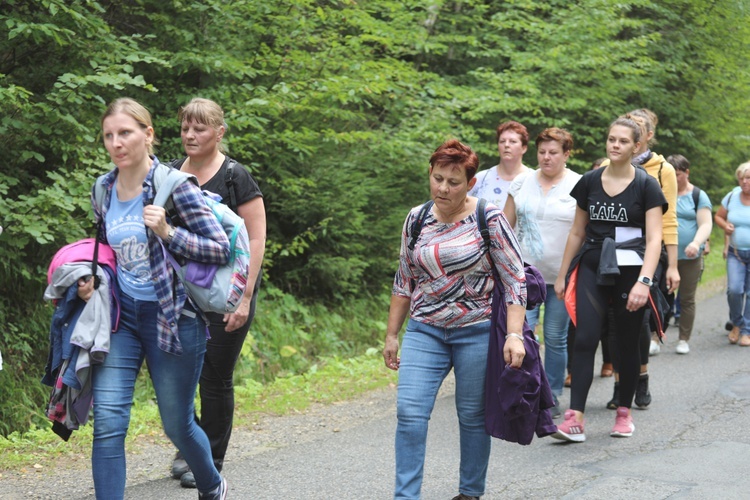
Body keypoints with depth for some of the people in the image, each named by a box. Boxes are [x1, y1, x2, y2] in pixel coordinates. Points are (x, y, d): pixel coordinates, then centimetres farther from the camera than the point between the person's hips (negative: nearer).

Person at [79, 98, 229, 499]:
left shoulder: (173, 185, -12)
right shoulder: (103, 190, 4)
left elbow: (221, 249, -13)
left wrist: (167, 233, -26)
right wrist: (92, 279, 1)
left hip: (172, 316, -4)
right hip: (119, 315, 4)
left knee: (177, 424, 10)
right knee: (107, 422, -9)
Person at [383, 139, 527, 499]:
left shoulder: (489, 220, -9)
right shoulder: (416, 219, 4)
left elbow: (515, 280, -10)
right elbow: (404, 280, 13)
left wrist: (514, 335, -19)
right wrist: (391, 335, 13)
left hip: (477, 331, -3)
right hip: (424, 331, 3)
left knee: (472, 416, 6)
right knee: (410, 411, -10)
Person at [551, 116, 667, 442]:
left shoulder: (646, 186, -4)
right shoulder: (589, 182, 6)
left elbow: (654, 238, -11)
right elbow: (577, 232, 14)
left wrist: (644, 281, -23)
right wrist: (562, 275, 14)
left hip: (629, 272, -2)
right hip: (592, 268, 2)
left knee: (626, 344, 8)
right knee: (584, 339, -11)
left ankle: (624, 412, 24)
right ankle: (575, 419, -16)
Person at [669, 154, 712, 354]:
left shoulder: (698, 196, 2)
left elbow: (705, 225, -5)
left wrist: (696, 243, -24)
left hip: (690, 257, -1)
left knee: (687, 299, 7)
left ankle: (684, 340, 16)